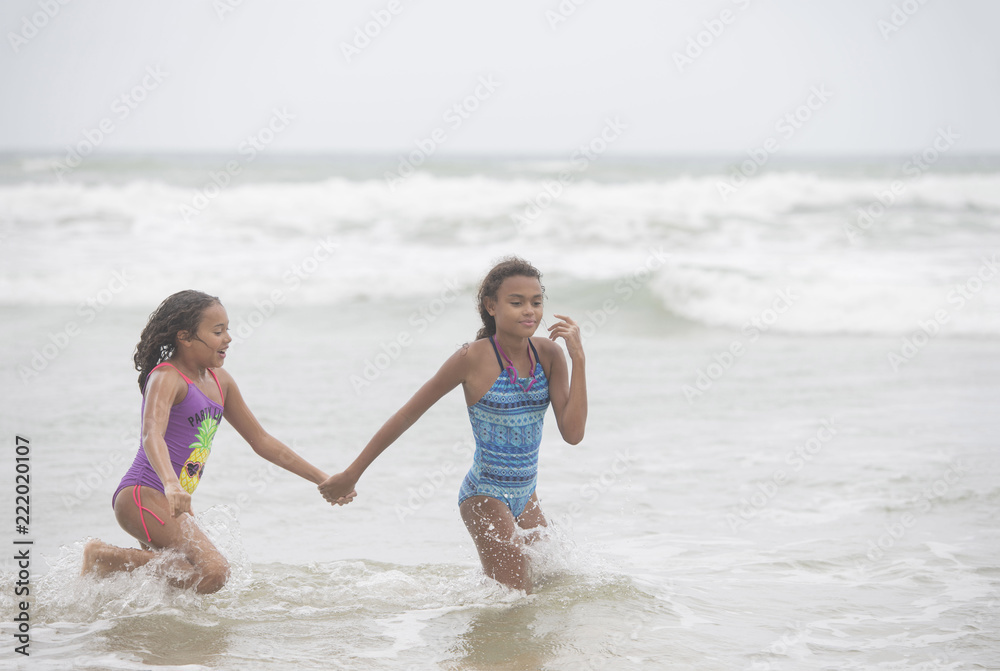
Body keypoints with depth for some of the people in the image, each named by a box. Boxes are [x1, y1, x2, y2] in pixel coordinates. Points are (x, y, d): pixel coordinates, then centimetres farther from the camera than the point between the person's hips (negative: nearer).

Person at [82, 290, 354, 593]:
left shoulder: (219, 381, 12)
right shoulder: (166, 377, -13)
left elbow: (262, 441, 20)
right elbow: (152, 435, -31)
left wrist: (322, 478, 18)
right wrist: (172, 484, -50)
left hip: (175, 501, 10)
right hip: (142, 495, -9)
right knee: (213, 572, -25)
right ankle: (103, 557, -13)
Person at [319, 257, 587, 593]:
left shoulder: (548, 354, -3)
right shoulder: (473, 358, -17)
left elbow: (573, 433, -9)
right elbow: (408, 414, -10)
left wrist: (578, 359, -16)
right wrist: (351, 474, -7)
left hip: (525, 497, 6)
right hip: (484, 496, -6)